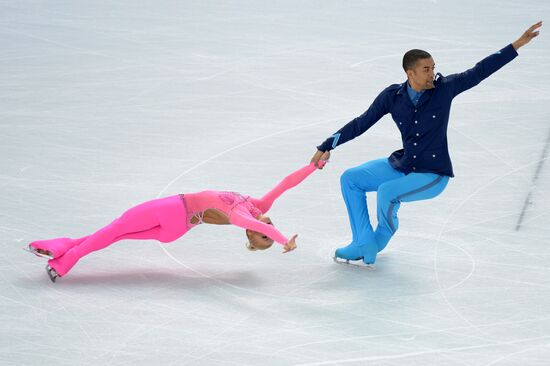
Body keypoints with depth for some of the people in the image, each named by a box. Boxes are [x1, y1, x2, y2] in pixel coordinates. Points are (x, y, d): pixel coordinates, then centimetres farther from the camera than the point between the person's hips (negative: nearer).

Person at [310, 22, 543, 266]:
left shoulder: (444, 89, -12)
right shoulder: (392, 96, -6)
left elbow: (479, 72, -11)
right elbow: (361, 124, 1)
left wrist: (518, 44, -15)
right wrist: (327, 146, 0)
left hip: (433, 175, -5)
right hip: (401, 166, 5)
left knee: (387, 192, -28)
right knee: (350, 179, -2)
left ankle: (380, 240, 3)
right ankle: (364, 246, 0)